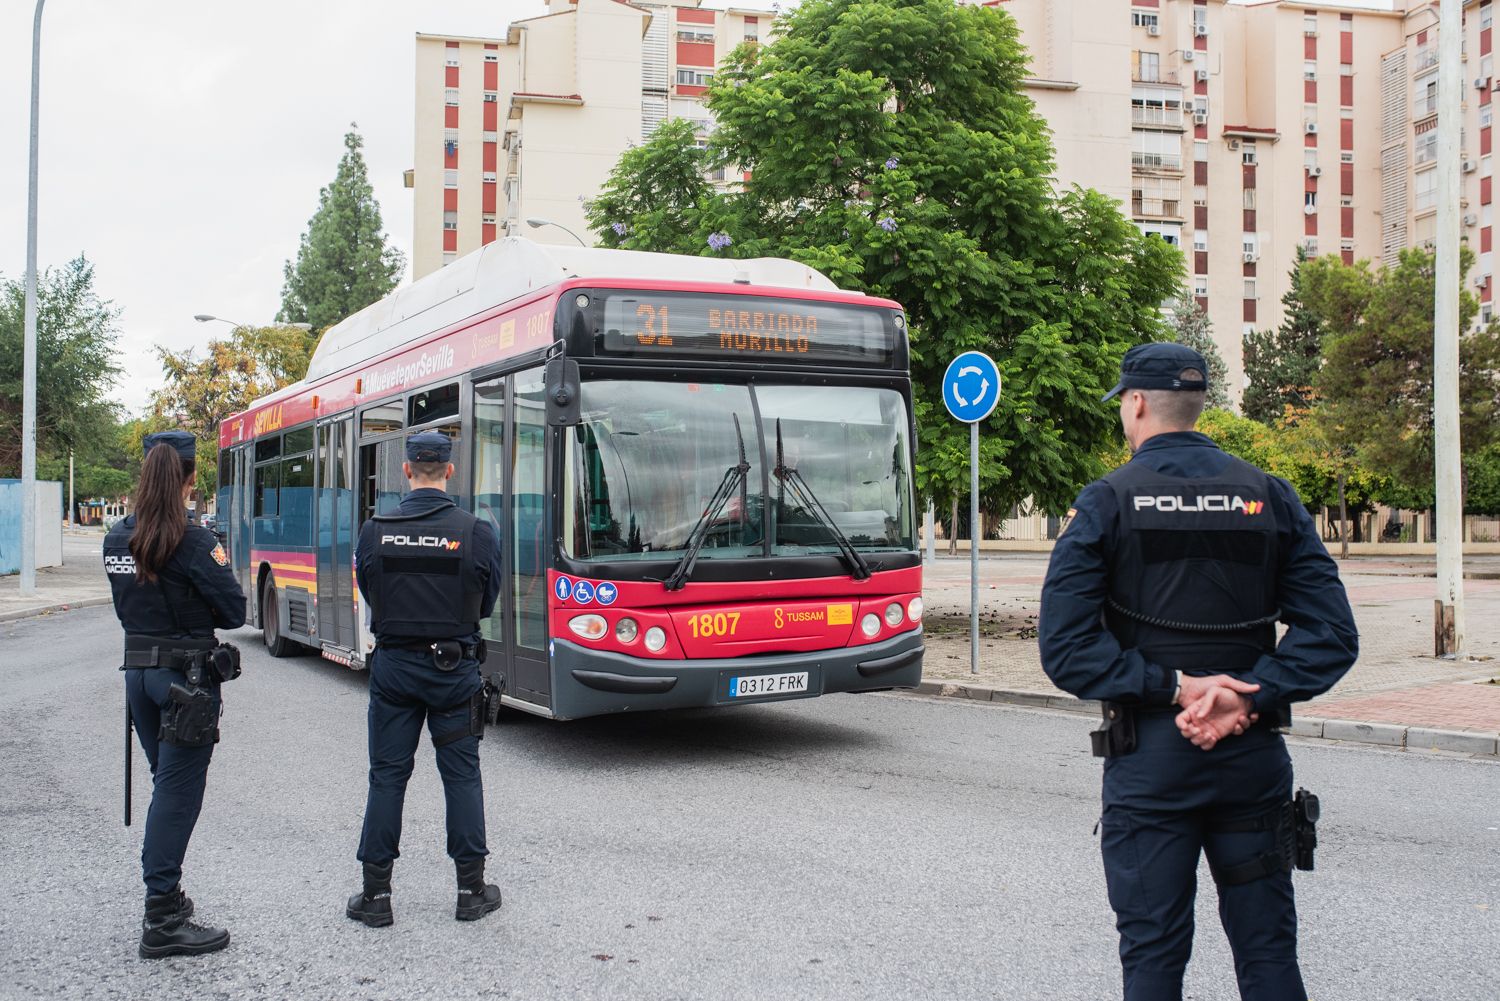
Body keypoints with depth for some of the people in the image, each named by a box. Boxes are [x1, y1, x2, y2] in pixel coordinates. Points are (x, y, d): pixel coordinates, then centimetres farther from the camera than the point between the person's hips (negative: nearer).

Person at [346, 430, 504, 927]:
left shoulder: (374, 531, -6)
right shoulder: (477, 532, -9)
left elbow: (368, 593, 4)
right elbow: (487, 603, 1)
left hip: (392, 666, 1)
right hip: (454, 667, -1)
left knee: (386, 777, 9)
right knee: (462, 775, 10)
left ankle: (376, 894, 14)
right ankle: (472, 890, 15)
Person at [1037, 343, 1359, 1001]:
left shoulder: (1106, 503, -5)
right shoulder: (1270, 497, 3)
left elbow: (1065, 648, -14)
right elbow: (1331, 634, -4)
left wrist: (1173, 687, -12)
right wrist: (1249, 697, -10)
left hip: (1148, 756, -2)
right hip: (1252, 752, 3)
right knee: (1267, 948, 14)